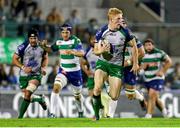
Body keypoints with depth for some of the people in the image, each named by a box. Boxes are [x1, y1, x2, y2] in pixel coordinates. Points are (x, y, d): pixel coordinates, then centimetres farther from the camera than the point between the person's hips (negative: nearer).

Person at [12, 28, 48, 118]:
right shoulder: (23, 47, -14)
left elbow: (45, 58, 15)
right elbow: (14, 59, -9)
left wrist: (43, 67, -2)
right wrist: (23, 67, -22)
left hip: (36, 75, 0)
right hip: (24, 75, 0)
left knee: (27, 94, -21)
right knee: (28, 98, 4)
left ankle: (20, 117, -13)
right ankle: (40, 99, 37)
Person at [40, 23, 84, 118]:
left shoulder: (75, 40, -13)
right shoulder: (59, 42, 1)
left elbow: (82, 53, -27)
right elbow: (51, 49, 18)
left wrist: (72, 52, -46)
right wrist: (44, 46, -4)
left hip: (75, 72, -2)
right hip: (63, 71, 2)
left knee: (77, 95, 15)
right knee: (56, 88, -24)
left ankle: (81, 112, 45)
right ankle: (52, 114, -25)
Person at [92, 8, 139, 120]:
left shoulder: (124, 32, -9)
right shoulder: (102, 32, -8)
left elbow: (134, 46, 6)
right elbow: (95, 51, 3)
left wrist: (135, 63, 7)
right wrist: (101, 50, -21)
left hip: (117, 66, 0)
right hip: (103, 63, 0)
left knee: (114, 97, -6)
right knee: (97, 88, -25)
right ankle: (96, 114, -7)